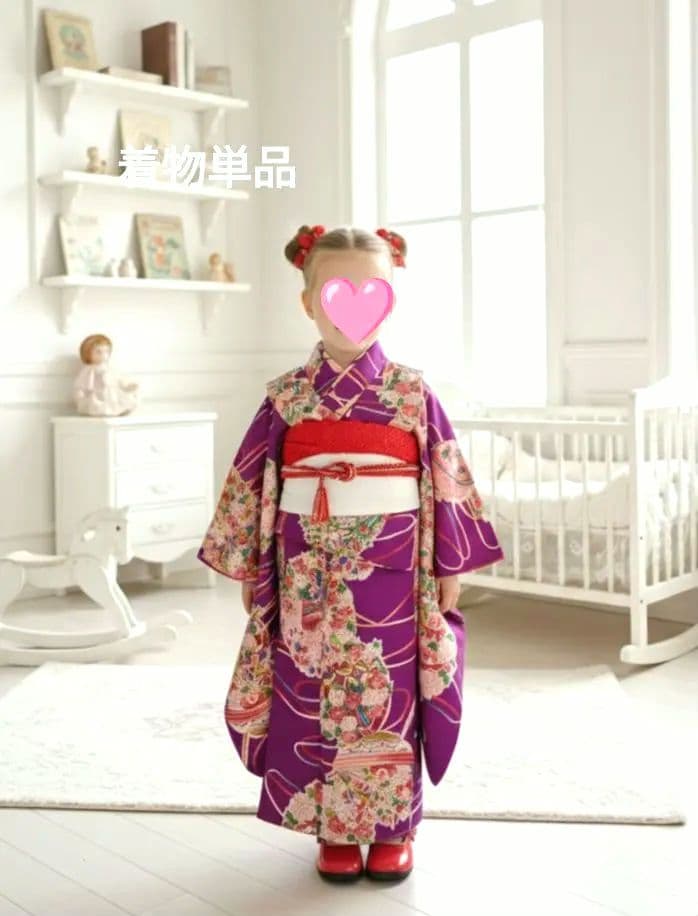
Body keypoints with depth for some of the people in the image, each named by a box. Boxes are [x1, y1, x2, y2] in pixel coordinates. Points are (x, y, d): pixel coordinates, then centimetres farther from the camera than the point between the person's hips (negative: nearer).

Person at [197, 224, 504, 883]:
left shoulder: (414, 394, -1)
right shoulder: (286, 397, 0)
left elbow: (447, 482, 2)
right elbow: (249, 483, 5)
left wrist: (451, 566, 1)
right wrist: (246, 567, 6)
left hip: (391, 572, -1)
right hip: (309, 575, 1)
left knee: (391, 698, 6)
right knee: (314, 701, 8)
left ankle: (392, 828, 25)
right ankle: (334, 830, 26)